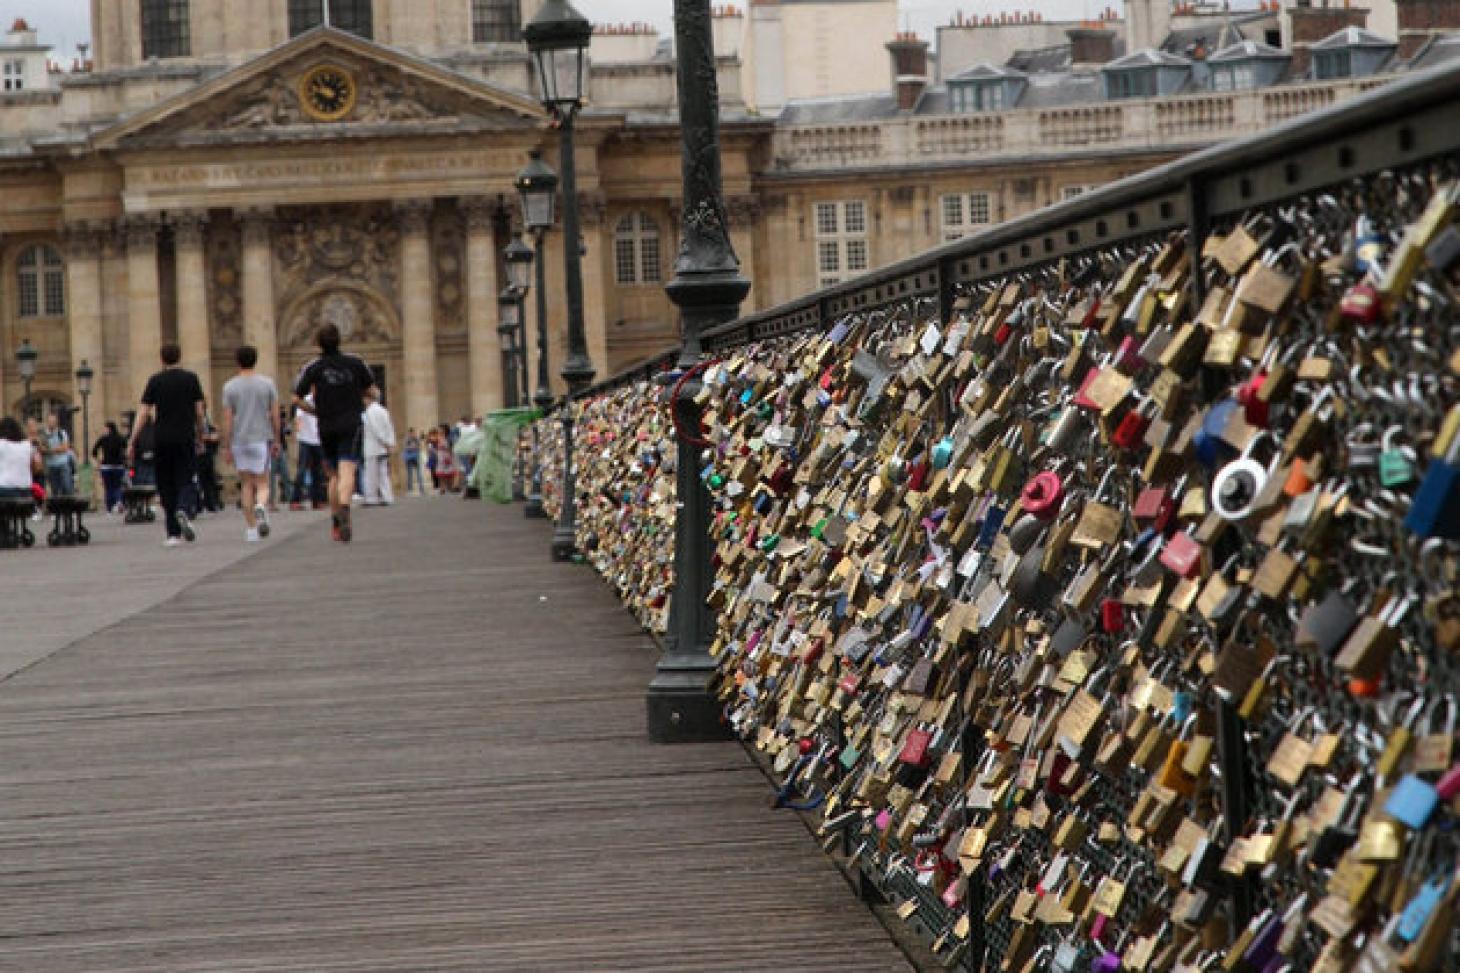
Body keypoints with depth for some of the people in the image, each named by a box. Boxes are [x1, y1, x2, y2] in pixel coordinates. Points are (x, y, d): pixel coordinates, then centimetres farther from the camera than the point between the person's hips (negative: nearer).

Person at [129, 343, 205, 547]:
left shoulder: (155, 381, 3)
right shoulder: (191, 379, 3)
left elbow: (143, 413, -2)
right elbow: (199, 412, 2)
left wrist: (132, 442, -1)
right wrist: (200, 436, 15)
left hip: (161, 439, 0)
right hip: (185, 438, 0)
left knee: (166, 485, 7)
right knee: (183, 480, 5)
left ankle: (173, 533, 5)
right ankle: (181, 510, -28)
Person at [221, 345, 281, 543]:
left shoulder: (230, 387, -1)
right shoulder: (268, 383, 0)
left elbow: (227, 420, -3)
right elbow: (275, 415, 0)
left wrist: (228, 447, 2)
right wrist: (276, 440, 9)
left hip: (239, 441, 0)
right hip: (261, 439, 0)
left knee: (246, 484, 9)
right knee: (262, 484, 5)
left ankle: (251, 530, 6)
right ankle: (261, 507, -28)